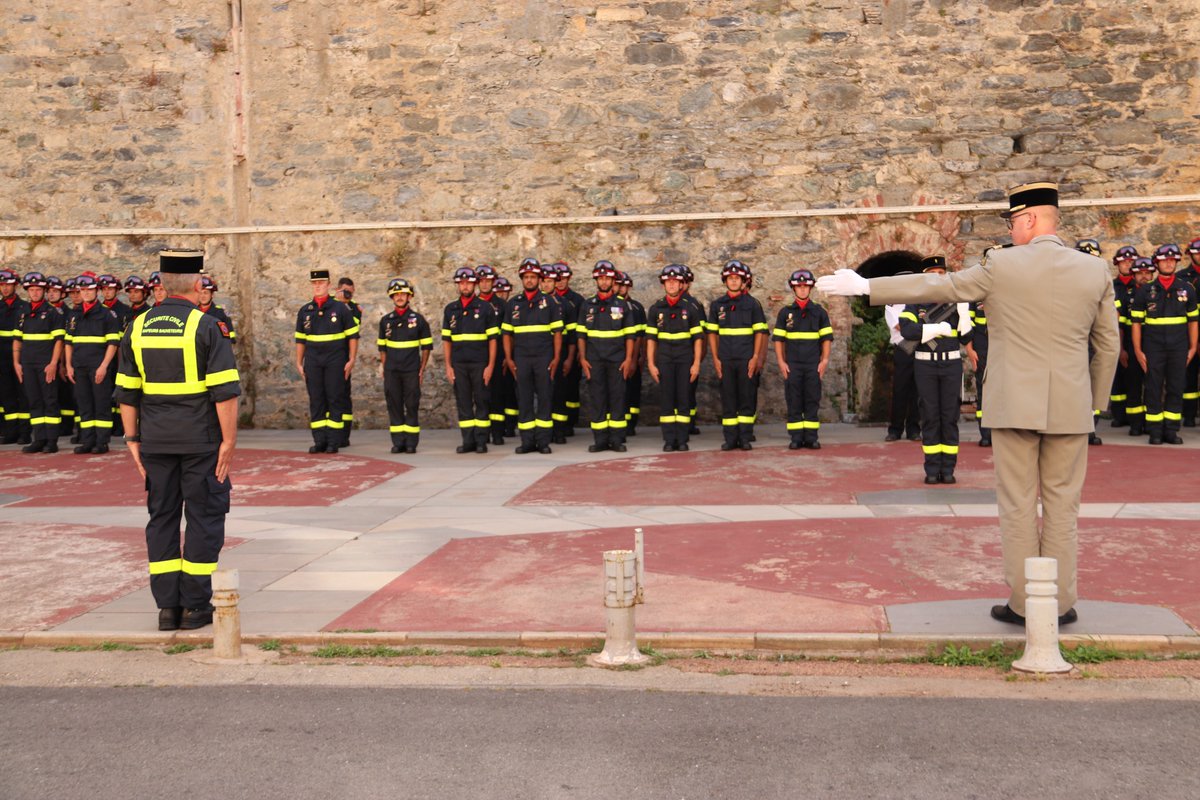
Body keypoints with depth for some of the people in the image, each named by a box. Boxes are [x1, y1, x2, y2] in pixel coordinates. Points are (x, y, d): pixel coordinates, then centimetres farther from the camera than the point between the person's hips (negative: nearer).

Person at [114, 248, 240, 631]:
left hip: (155, 441, 5)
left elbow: (127, 392, 7)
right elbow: (225, 391, -14)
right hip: (201, 441, -4)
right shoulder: (205, 326, -9)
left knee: (162, 518, 10)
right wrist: (229, 441, -9)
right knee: (204, 518, 4)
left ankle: (167, 607, 12)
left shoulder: (138, 327, 6)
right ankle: (195, 606, 6)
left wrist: (133, 439, 13)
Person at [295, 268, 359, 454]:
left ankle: (334, 442, 1)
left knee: (335, 400, -2)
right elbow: (300, 339, 14)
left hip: (335, 361, -3)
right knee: (316, 401, 3)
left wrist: (351, 360, -6)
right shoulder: (304, 311, 11)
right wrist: (299, 363, 8)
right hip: (313, 362, 3)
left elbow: (353, 335, 1)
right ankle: (319, 441, 7)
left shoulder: (340, 308, 2)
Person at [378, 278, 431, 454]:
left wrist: (422, 369, -2)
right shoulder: (385, 320, 10)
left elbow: (426, 346, 4)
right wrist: (384, 368, 7)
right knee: (394, 406, 2)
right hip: (391, 371, 2)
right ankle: (398, 442, 8)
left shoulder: (418, 319, 3)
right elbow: (382, 347, 15)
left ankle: (411, 443, 3)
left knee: (412, 406, -1)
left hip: (411, 371, -2)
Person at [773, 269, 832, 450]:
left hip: (813, 365, 0)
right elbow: (778, 339, 6)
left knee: (812, 401, 1)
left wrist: (824, 361, -4)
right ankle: (796, 437, 3)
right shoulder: (785, 312, 8)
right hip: (792, 365, 0)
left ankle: (811, 437, 5)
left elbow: (827, 338, 6)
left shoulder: (819, 312, 8)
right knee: (793, 402, 0)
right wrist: (781, 362, -3)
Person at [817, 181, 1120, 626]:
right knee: (1062, 505, 9)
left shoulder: (1002, 265, -7)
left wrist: (865, 287, 2)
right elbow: (1109, 345, 7)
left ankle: (1022, 603, 9)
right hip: (1070, 406, 3)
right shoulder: (1095, 271, 3)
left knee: (1017, 505, 5)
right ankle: (1061, 603, 13)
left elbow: (935, 287, -4)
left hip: (1014, 404, -2)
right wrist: (1095, 401, 19)